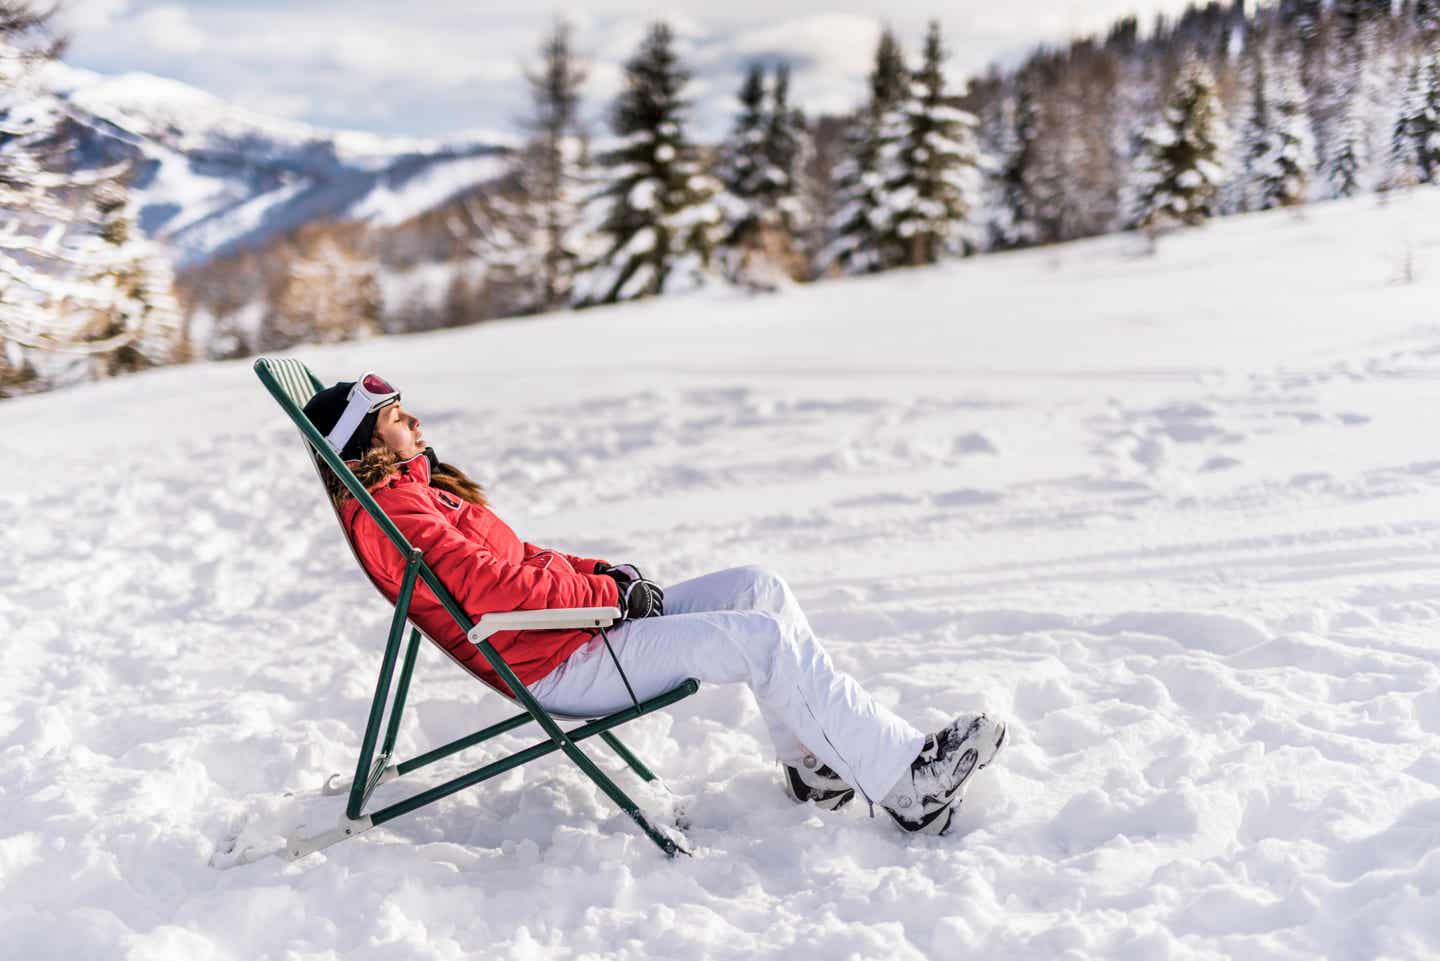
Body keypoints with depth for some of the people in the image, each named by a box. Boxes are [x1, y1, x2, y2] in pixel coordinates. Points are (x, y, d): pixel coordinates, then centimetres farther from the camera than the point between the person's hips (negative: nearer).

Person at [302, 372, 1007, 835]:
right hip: (560, 666, -10)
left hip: (583, 627, 10)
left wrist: (602, 573, 6)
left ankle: (814, 763, 2)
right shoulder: (386, 514, -13)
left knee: (759, 588, 3)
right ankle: (906, 783, -16)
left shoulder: (412, 488, 19)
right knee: (764, 639, -18)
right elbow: (487, 583, -22)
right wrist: (607, 591, -13)